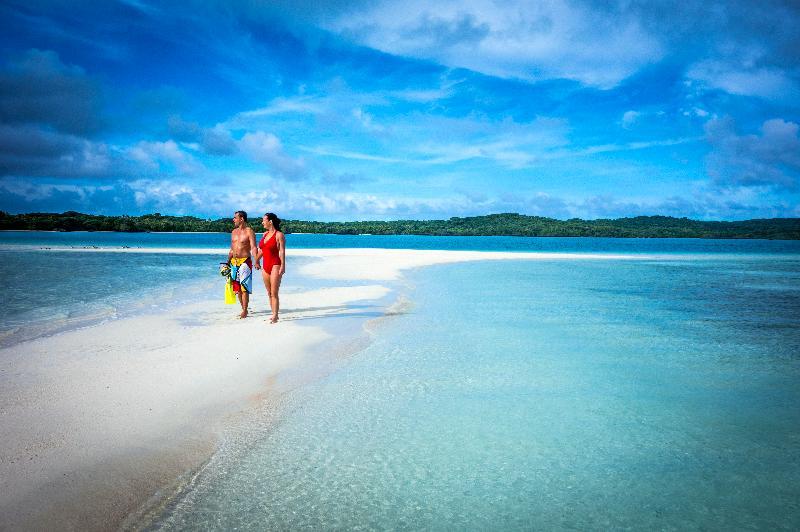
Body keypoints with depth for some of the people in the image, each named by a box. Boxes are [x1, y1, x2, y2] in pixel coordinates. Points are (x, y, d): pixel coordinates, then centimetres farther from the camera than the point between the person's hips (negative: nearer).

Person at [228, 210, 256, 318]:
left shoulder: (249, 231, -7)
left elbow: (253, 248, -17)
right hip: (234, 262, 7)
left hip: (244, 262, -7)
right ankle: (243, 309, 16)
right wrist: (228, 263, 19)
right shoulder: (234, 232, 14)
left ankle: (245, 311, -2)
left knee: (244, 288, -7)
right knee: (237, 288, 8)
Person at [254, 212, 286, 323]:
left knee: (274, 293, -7)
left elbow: (282, 252, -13)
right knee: (269, 293, 9)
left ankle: (275, 316, -3)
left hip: (275, 265, -8)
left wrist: (282, 267, -19)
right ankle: (274, 315, 15)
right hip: (266, 266, 8)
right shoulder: (265, 234, 13)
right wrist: (257, 261, 30)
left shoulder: (279, 235, -8)